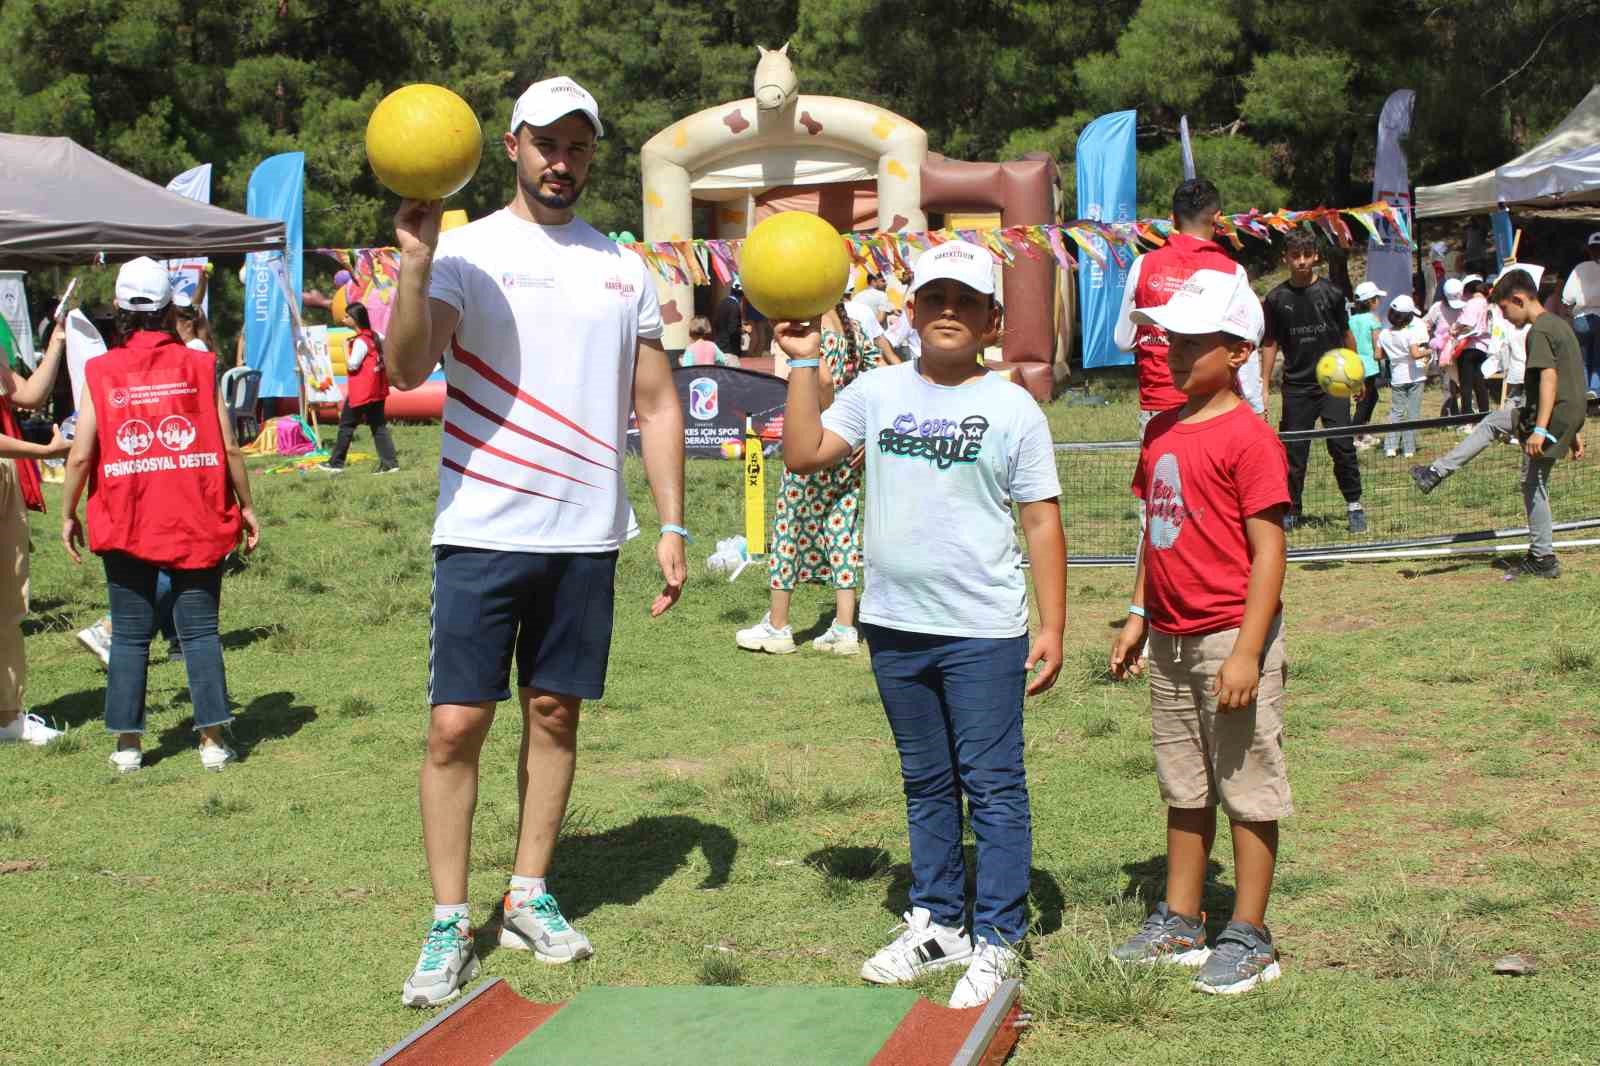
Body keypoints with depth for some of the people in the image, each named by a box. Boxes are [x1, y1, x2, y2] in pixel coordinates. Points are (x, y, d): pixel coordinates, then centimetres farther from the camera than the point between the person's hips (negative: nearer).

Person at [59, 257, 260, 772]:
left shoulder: (100, 372, -3)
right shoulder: (199, 366, -2)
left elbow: (80, 455, -4)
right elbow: (229, 447, -2)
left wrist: (67, 515, 8)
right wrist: (245, 506, 9)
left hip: (125, 524, 0)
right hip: (197, 522, 0)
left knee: (129, 633, 9)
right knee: (199, 628, 7)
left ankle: (127, 743, 11)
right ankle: (213, 739, 4)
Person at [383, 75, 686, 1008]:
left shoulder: (624, 268, 10)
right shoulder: (468, 251, -2)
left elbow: (657, 406, 12)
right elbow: (407, 370, -17)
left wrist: (672, 526, 5)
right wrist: (415, 261, -31)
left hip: (586, 535, 4)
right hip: (483, 532, -3)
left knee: (555, 713, 10)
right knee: (457, 724, -4)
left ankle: (531, 897, 23)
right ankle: (449, 925, 5)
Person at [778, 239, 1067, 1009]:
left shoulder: (1012, 409, -3)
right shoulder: (879, 392, 6)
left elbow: (1041, 520, -3)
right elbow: (804, 454, -2)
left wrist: (1052, 627, -7)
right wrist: (804, 363, -5)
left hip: (983, 631, -4)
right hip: (895, 626, 4)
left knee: (993, 787, 0)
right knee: (925, 785, 16)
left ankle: (996, 941, 7)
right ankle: (937, 923, 28)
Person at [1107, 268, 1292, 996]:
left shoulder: (1248, 438, -14)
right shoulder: (1162, 431, 10)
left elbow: (1268, 551, -17)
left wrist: (1247, 652, -20)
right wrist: (1138, 615, 14)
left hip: (1230, 639, -8)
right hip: (1171, 640, 8)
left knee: (1247, 790, 2)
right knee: (1184, 790, 17)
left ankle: (1249, 938, 10)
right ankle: (1178, 922, 27)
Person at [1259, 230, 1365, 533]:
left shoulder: (1331, 292, -1)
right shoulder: (1277, 299, 0)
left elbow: (1346, 334, 9)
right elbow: (1270, 343, 6)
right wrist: (1264, 387, 2)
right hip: (1296, 385, 1)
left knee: (1342, 445, -7)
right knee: (1293, 450, 2)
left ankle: (1354, 505, 4)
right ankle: (1291, 510, 13)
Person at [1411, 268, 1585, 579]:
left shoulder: (1538, 331, -15)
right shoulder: (1559, 324, 15)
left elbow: (1549, 377, -24)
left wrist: (1540, 429, -28)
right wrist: (1573, 432, 22)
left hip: (1552, 417, -9)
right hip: (1570, 416, 9)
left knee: (1533, 484, 1)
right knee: (1493, 422, 20)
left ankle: (1543, 559, 7)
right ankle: (1438, 472, 24)